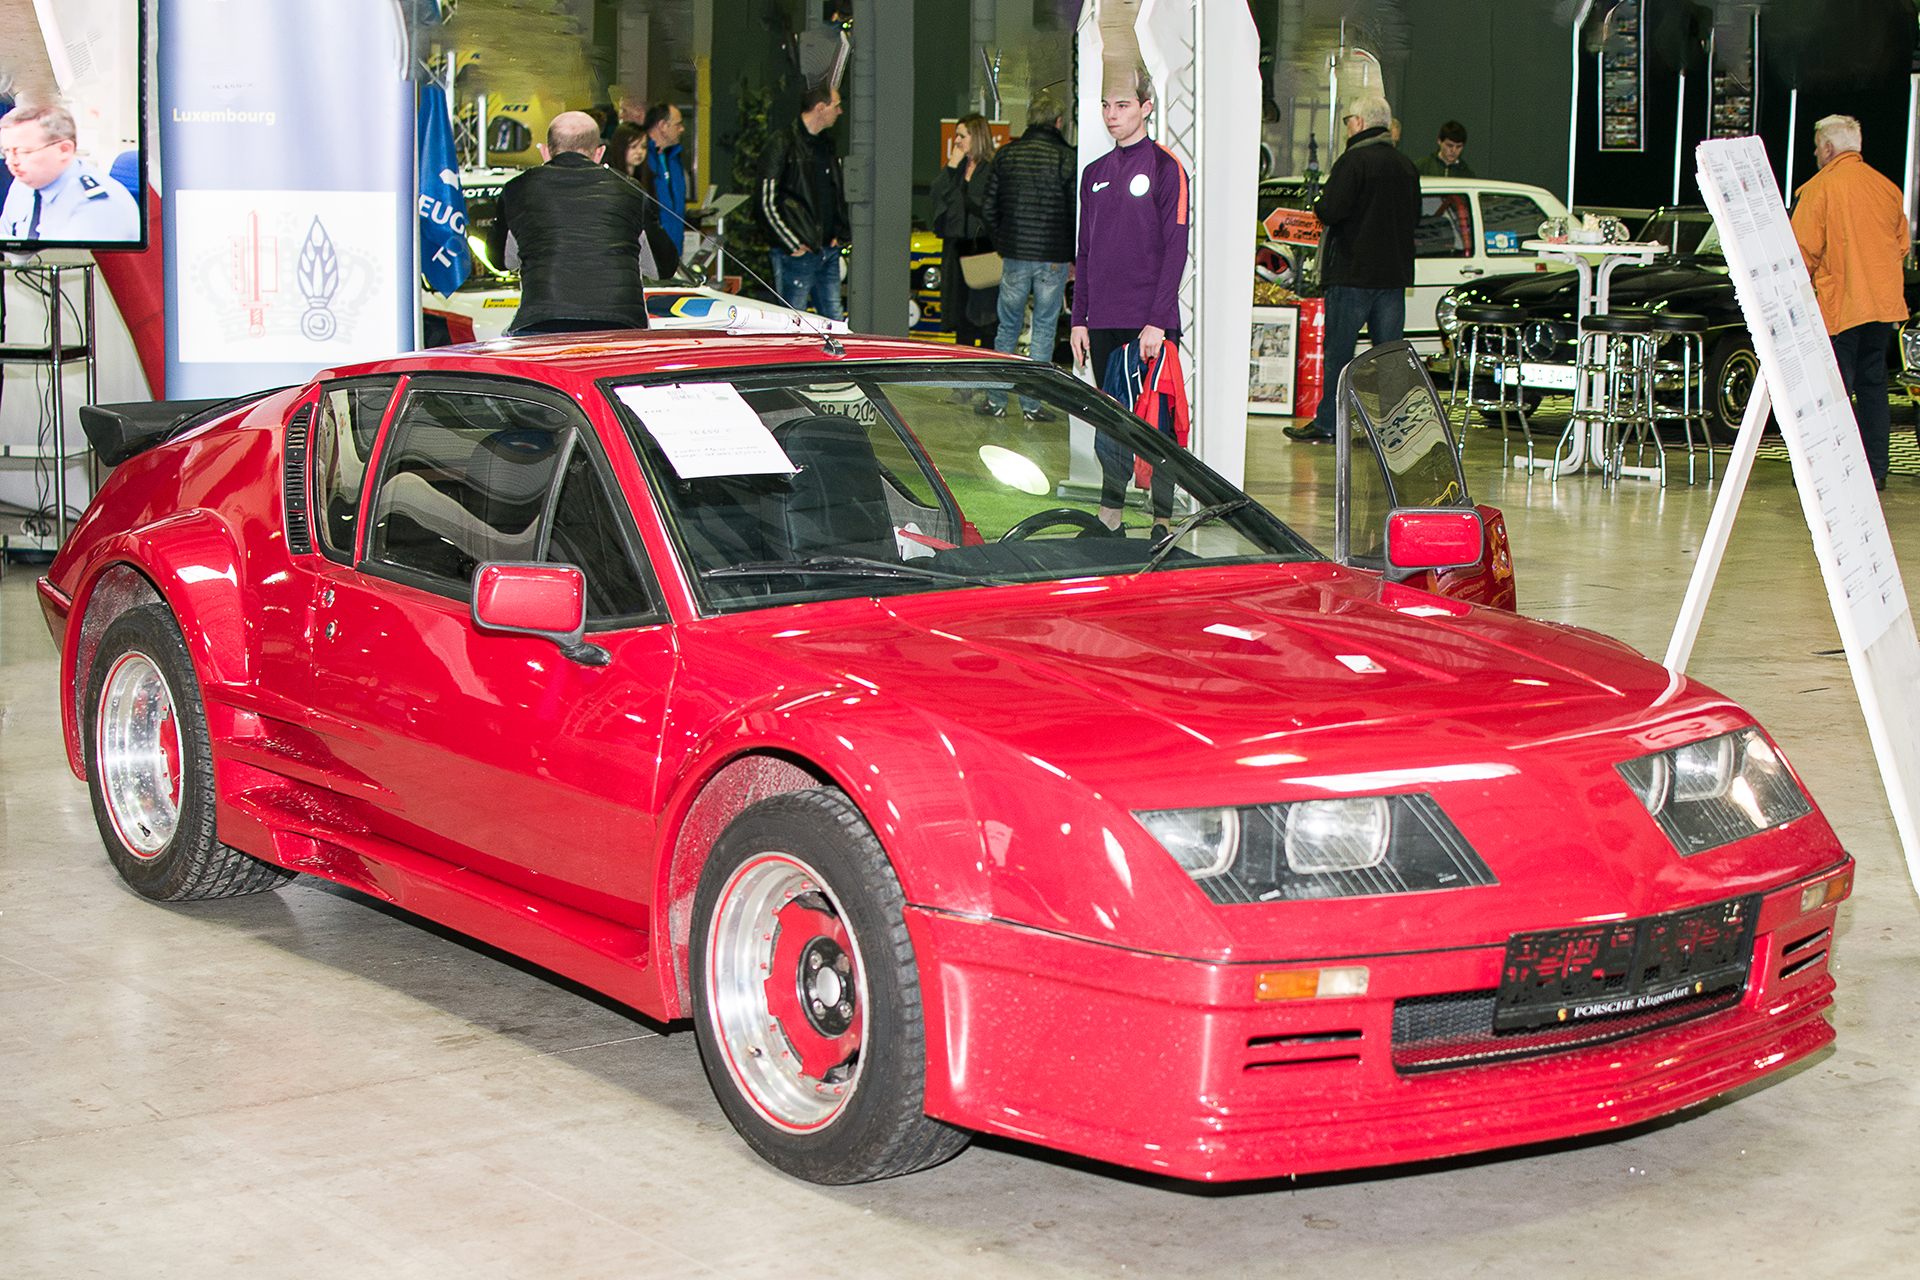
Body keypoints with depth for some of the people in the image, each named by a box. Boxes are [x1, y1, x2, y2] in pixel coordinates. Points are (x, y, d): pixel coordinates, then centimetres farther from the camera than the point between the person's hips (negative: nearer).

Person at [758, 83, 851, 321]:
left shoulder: (827, 144, 16)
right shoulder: (782, 143, -8)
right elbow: (767, 203, -12)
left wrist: (841, 233, 13)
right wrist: (792, 245, -13)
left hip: (828, 253, 7)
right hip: (797, 255, -7)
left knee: (834, 322, 6)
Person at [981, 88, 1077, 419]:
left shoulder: (1006, 154, 3)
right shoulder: (1067, 158, -7)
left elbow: (989, 206, 7)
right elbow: (1077, 212, -7)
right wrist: (1074, 257, 5)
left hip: (1014, 256, 2)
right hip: (1053, 258, -2)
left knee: (1008, 327, 13)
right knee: (1044, 328, 6)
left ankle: (996, 399, 14)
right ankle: (1031, 403, 4)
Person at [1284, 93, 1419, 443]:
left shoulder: (1354, 160, -12)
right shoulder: (1405, 165, 10)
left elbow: (1330, 211, -19)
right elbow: (1414, 215, 19)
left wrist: (1318, 204, 2)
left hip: (1353, 271, -6)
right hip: (1395, 273, 6)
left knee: (1339, 350, 0)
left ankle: (1327, 422, 2)